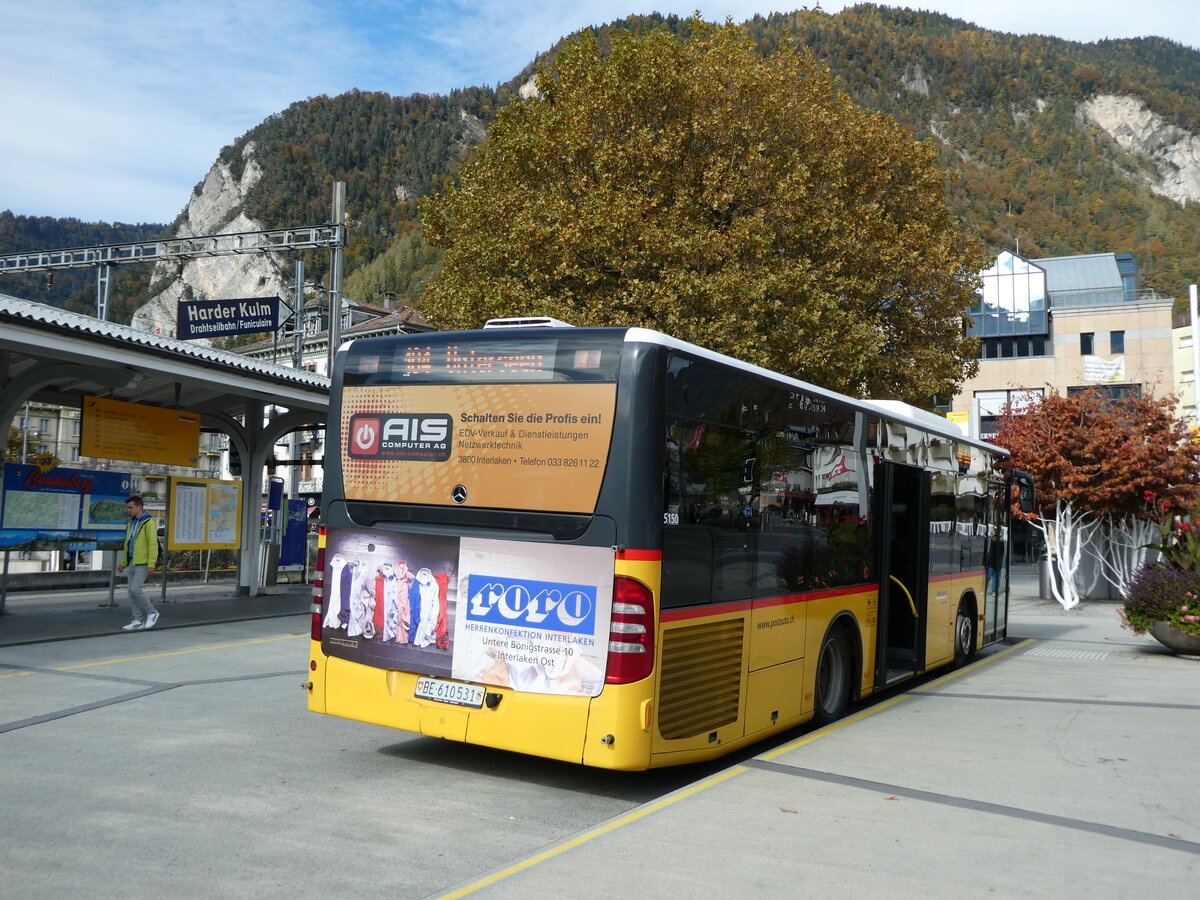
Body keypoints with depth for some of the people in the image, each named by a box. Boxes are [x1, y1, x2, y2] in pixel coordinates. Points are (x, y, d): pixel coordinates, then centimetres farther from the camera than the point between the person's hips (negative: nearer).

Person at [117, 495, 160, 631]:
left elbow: (153, 544, -17)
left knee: (135, 589, -15)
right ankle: (138, 621, 10)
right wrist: (123, 563, 21)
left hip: (143, 563, -9)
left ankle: (152, 613, 2)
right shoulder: (131, 523, 16)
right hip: (132, 562, 9)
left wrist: (151, 564, -22)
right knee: (132, 592, 6)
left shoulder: (148, 522, -11)